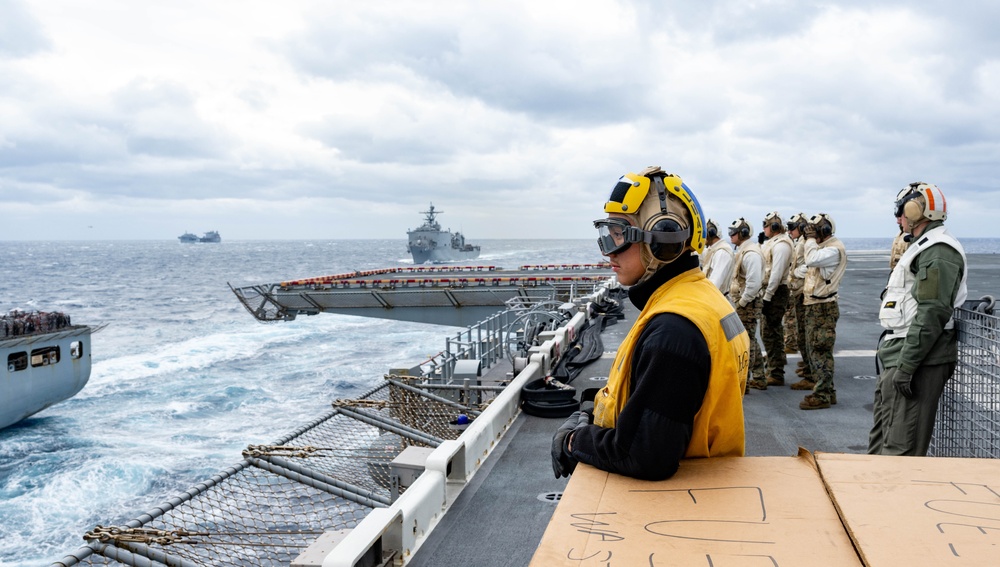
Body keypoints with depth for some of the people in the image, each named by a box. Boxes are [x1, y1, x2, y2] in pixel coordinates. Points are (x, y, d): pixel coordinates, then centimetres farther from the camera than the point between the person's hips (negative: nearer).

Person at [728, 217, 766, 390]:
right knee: (751, 340, 17)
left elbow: (754, 282, -27)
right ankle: (758, 379, 26)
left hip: (748, 304, -11)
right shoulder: (742, 250, 14)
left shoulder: (751, 254, -19)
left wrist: (742, 301, -19)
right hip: (742, 302, 11)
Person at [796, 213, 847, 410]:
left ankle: (821, 396, -4)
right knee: (814, 349, 14)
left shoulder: (834, 248, -14)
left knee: (820, 351, -8)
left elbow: (812, 260, -29)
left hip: (823, 307, -10)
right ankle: (827, 391, 22)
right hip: (812, 305, 10)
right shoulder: (821, 247, 17)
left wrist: (811, 239, -18)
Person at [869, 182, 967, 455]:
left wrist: (906, 365, -25)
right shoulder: (924, 246, 20)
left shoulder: (938, 251, -14)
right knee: (880, 440, 18)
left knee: (900, 448, -9)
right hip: (899, 356, 11)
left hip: (918, 361, -11)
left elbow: (933, 312, -24)